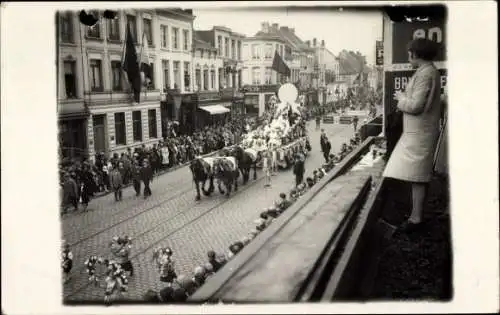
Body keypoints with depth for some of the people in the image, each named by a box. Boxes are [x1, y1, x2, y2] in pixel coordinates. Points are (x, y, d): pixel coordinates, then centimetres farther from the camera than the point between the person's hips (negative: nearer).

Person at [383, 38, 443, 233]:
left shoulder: (426, 73, -17)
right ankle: (416, 214, 24)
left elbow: (416, 106, -22)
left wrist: (401, 98, -5)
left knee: (416, 177, -6)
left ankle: (416, 219, -1)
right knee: (417, 176, 15)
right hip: (418, 131, 10)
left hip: (419, 133, -10)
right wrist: (404, 99, 6)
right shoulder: (428, 71, 14)